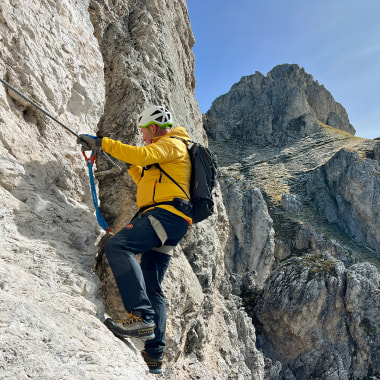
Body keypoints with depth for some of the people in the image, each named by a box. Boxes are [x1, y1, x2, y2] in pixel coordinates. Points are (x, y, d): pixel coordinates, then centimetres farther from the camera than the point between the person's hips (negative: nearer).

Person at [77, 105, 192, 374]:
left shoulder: (171, 143, 3)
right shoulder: (166, 151, 34)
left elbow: (143, 154, -17)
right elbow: (151, 185, 41)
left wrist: (102, 143, -13)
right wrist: (132, 166, 35)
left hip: (166, 213, -10)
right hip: (170, 224, 10)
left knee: (118, 246, -27)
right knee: (151, 286, 8)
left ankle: (142, 316, -34)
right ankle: (154, 356, 10)